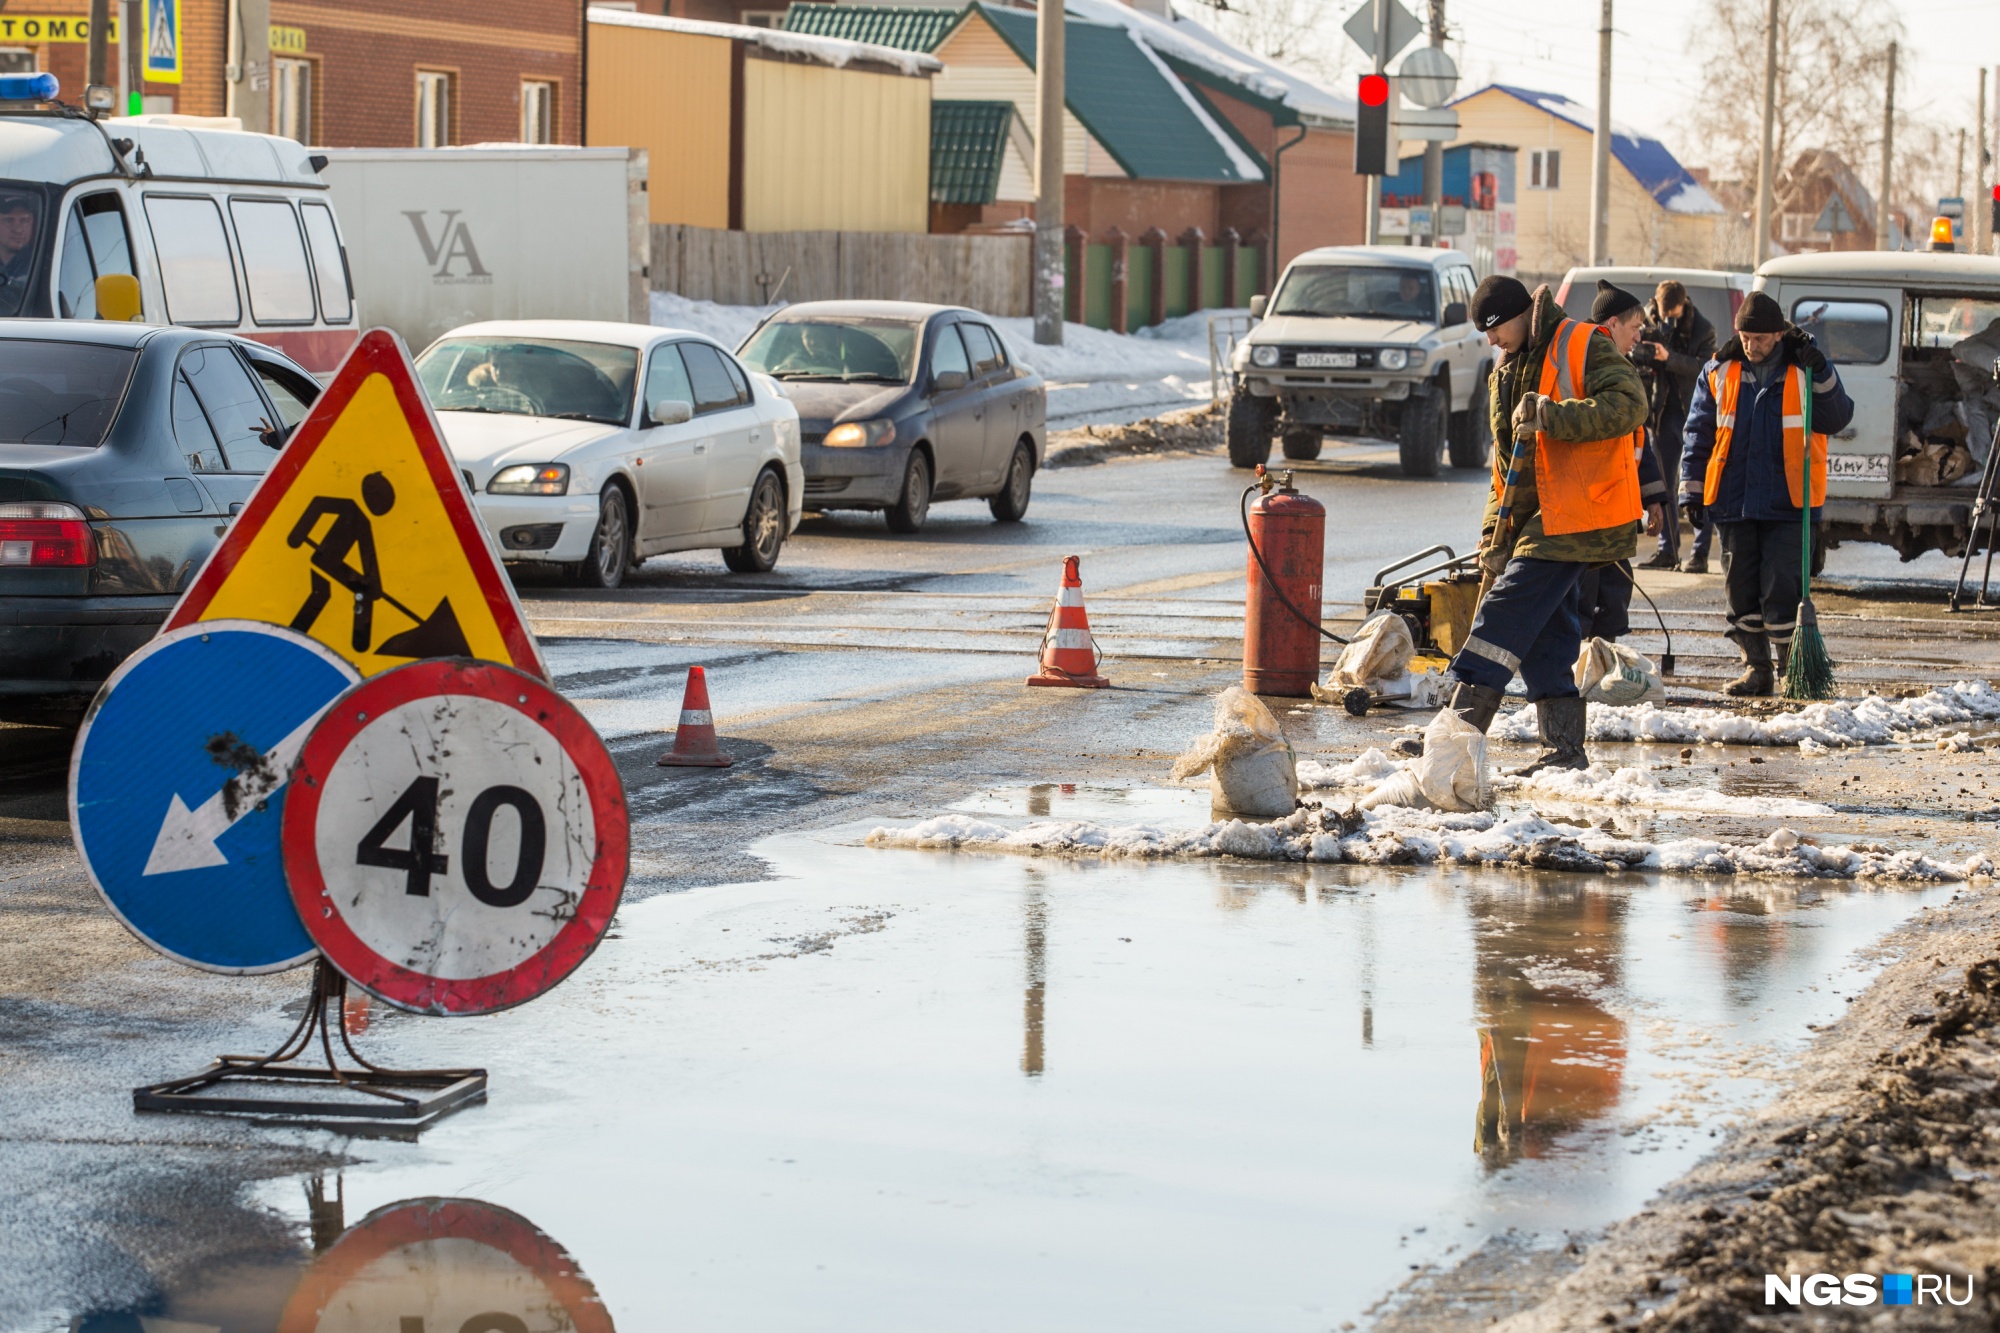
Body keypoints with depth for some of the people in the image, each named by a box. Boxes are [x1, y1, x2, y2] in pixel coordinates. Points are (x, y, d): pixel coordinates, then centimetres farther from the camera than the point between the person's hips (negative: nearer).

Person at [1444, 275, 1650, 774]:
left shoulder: (1580, 346, -6)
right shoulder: (1506, 372, 20)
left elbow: (1628, 405, -20)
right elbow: (1504, 464, 23)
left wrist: (1551, 418, -25)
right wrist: (1495, 536, 14)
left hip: (1576, 514, -9)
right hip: (1533, 521, 9)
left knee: (1507, 612, -16)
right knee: (1546, 635, 8)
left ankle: (1462, 725, -19)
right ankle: (1564, 748, 11)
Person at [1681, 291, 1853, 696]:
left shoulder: (1804, 370, 1)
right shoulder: (1719, 373, 6)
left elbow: (1836, 420, -5)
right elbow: (1699, 435, 9)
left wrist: (1822, 375, -18)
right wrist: (1692, 492, 5)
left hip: (1787, 502, -3)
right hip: (1733, 502, 3)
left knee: (1781, 589, -7)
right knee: (1741, 589, 8)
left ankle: (1790, 669, 2)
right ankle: (1756, 668, 19)